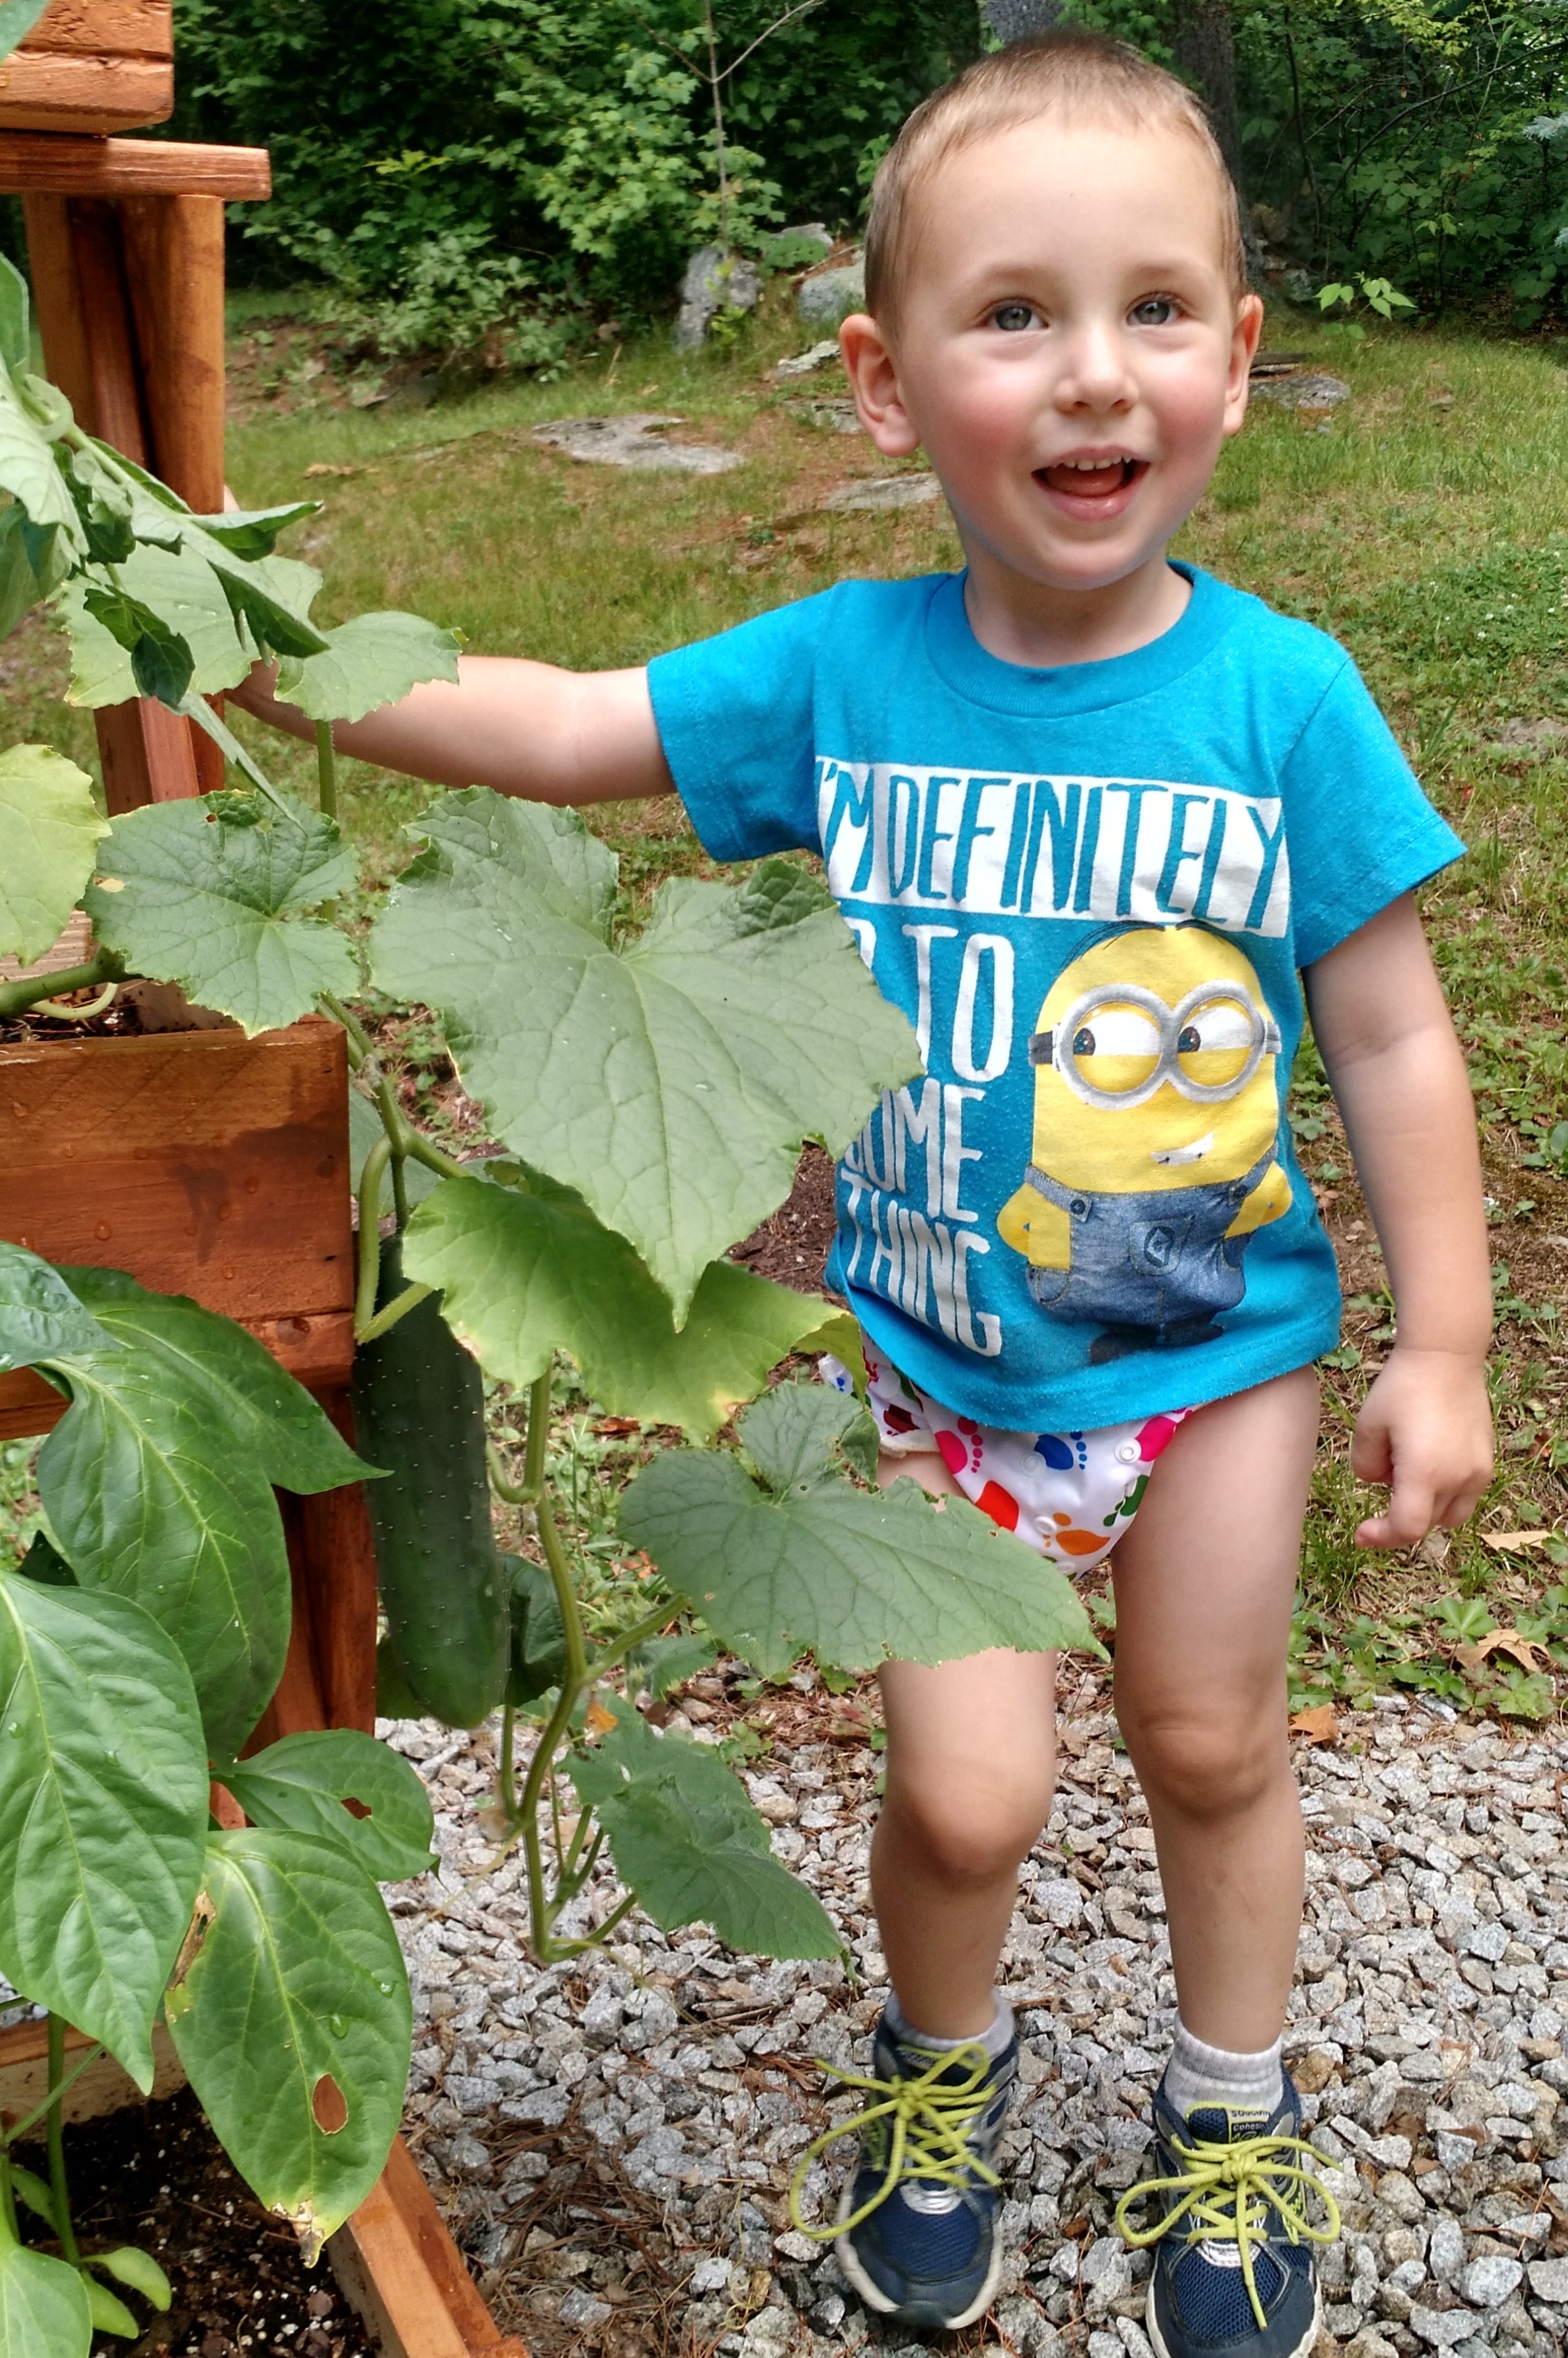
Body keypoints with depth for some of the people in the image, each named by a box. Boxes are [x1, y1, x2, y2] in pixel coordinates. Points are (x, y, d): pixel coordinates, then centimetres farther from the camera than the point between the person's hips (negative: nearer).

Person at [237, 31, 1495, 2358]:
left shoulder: (1285, 696, -14)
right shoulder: (846, 671, -10)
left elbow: (1393, 1038, -8)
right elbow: (557, 726, -2)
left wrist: (1441, 1345, -5)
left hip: (1225, 1345, 0)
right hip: (944, 1357, 1)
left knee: (1213, 1742, 18)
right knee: (966, 1790, 4)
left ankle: (1231, 2117, 46)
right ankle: (943, 2065, 41)